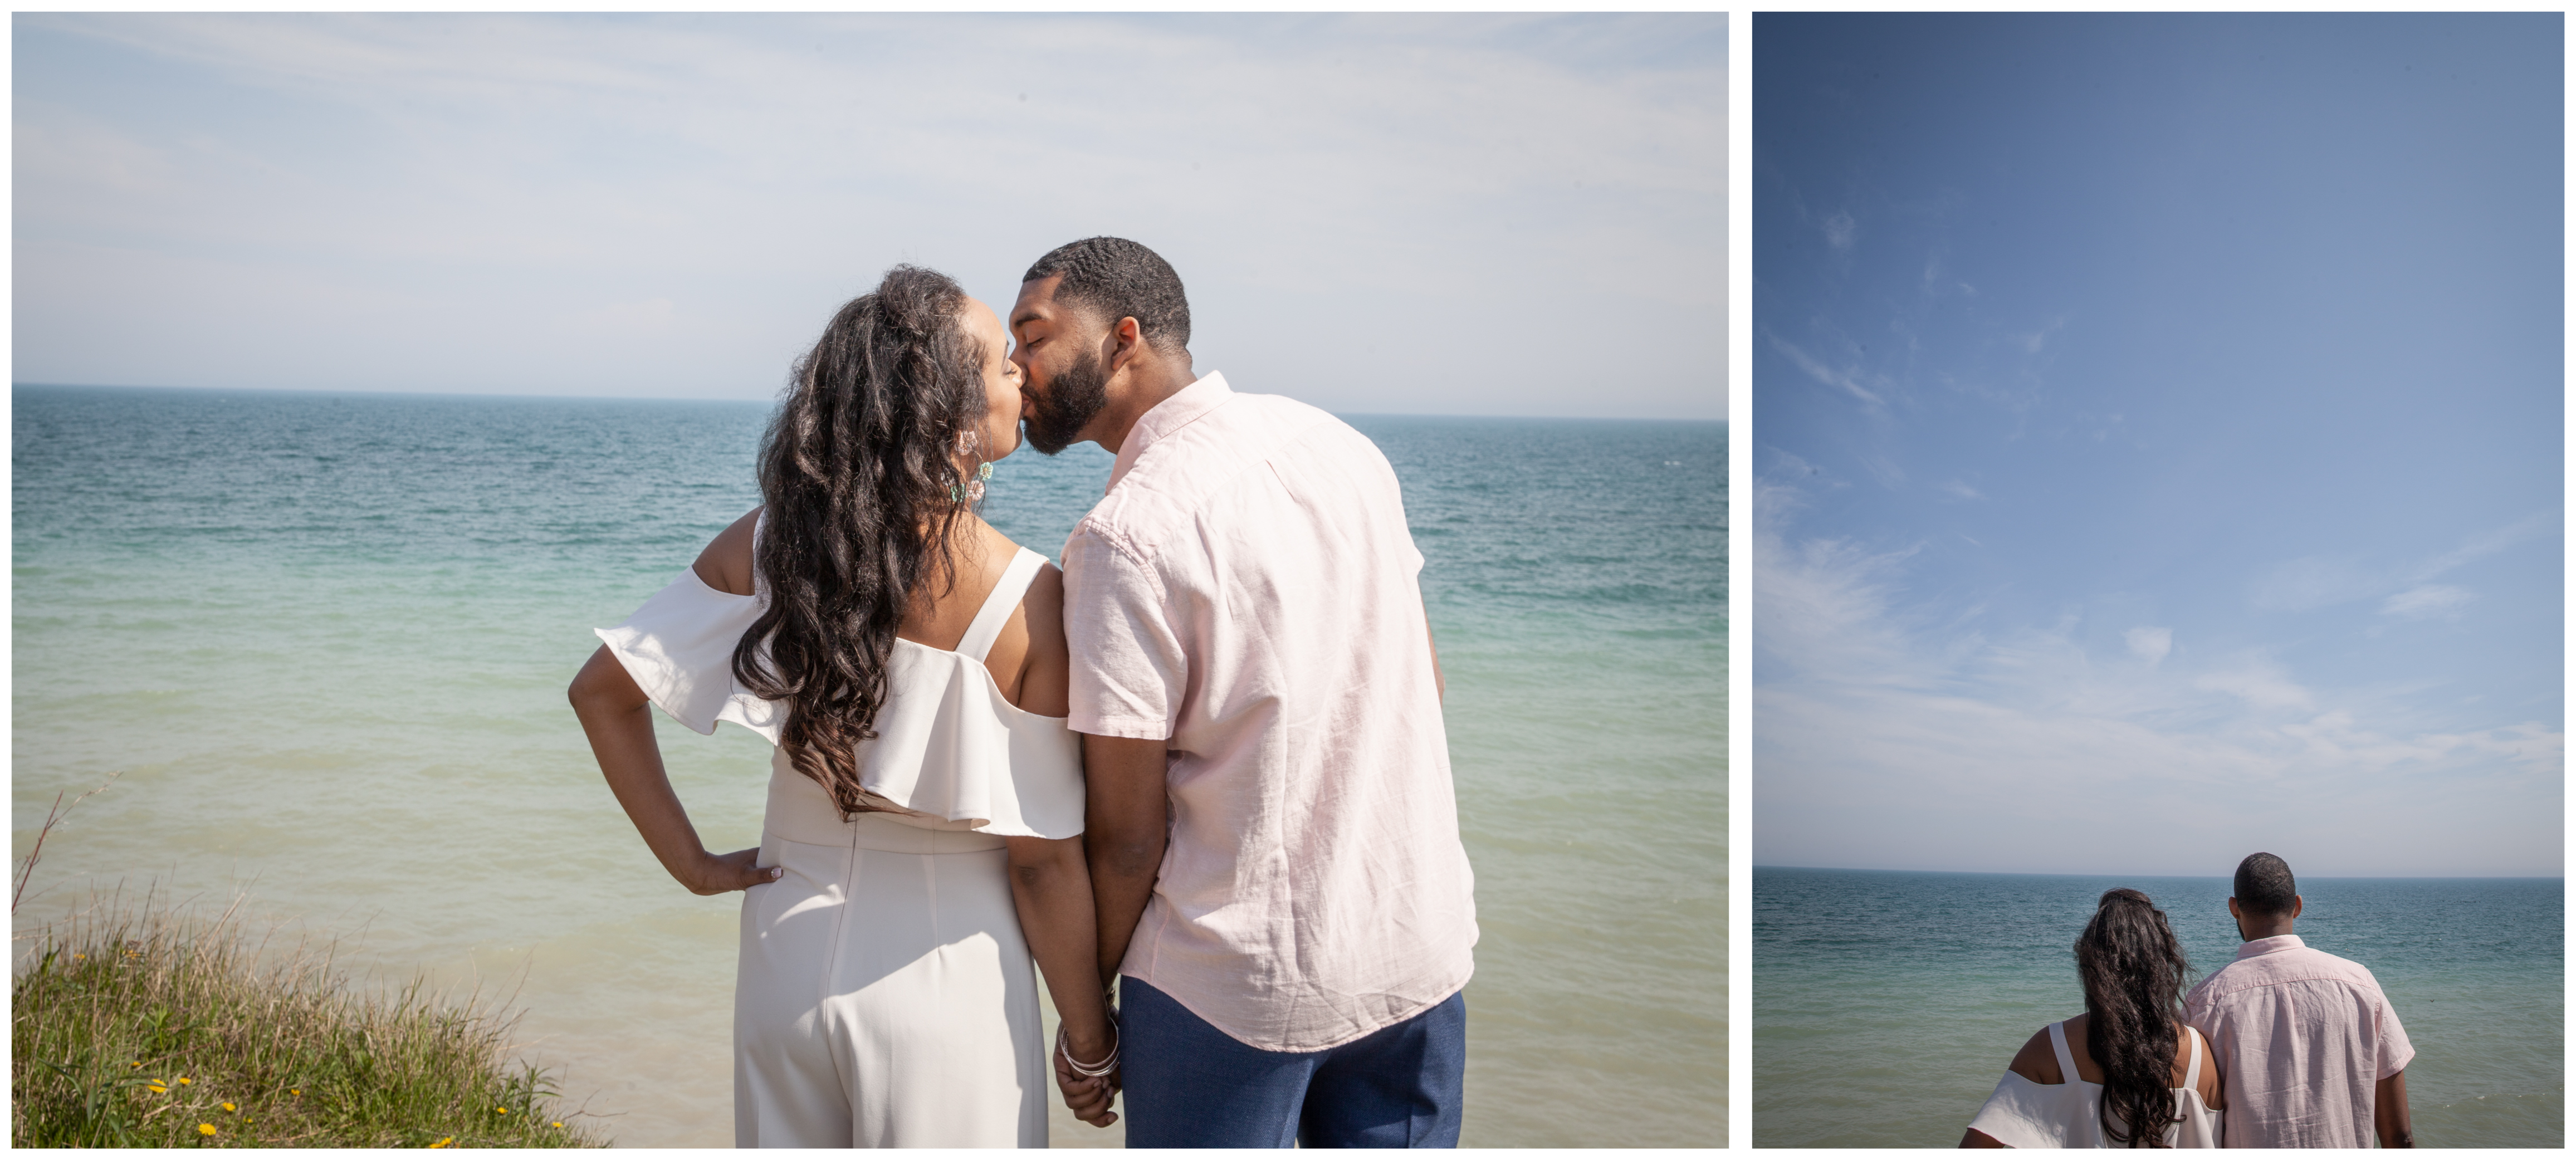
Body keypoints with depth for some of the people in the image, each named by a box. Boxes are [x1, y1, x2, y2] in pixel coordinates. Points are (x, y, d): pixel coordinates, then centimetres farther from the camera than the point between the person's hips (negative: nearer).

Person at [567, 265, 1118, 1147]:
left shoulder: (765, 547, -7)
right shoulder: (1028, 600, -19)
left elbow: (603, 688, -1)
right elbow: (1044, 859, -14)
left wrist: (690, 861, 4)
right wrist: (1088, 1040, -2)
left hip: (789, 955, 4)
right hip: (943, 974, -4)